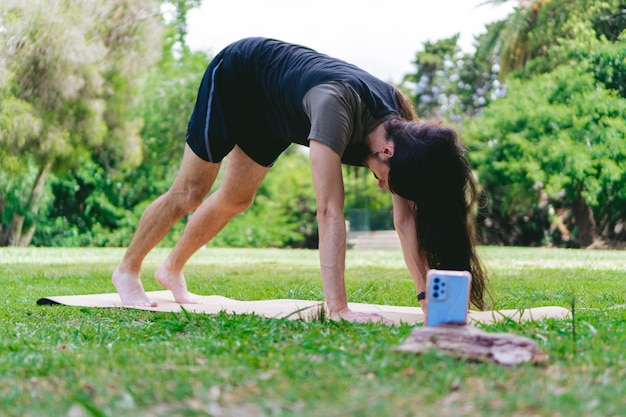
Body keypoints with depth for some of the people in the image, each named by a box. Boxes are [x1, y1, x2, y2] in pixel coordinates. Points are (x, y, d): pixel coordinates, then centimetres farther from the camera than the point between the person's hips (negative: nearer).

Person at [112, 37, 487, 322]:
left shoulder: (402, 124, -25)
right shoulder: (336, 106, -46)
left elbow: (406, 216, -24)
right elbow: (330, 212, -51)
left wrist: (427, 295, -30)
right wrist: (338, 308, -54)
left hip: (269, 112, 6)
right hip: (234, 76, -6)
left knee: (236, 200, 14)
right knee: (190, 194, 2)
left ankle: (172, 269, 35)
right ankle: (128, 270, 24)